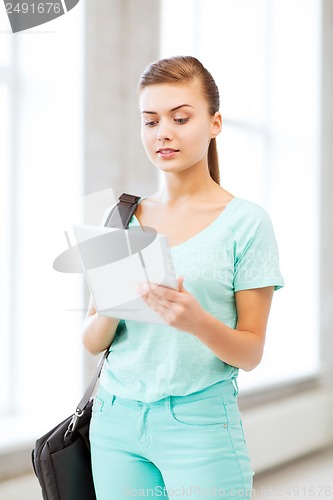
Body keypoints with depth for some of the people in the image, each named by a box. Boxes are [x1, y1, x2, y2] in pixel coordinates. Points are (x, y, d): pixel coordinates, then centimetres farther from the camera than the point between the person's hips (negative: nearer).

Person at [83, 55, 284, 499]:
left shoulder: (245, 221, -5)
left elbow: (251, 352, -5)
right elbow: (92, 342, 5)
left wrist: (198, 320, -24)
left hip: (199, 419, -3)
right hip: (116, 416, 3)